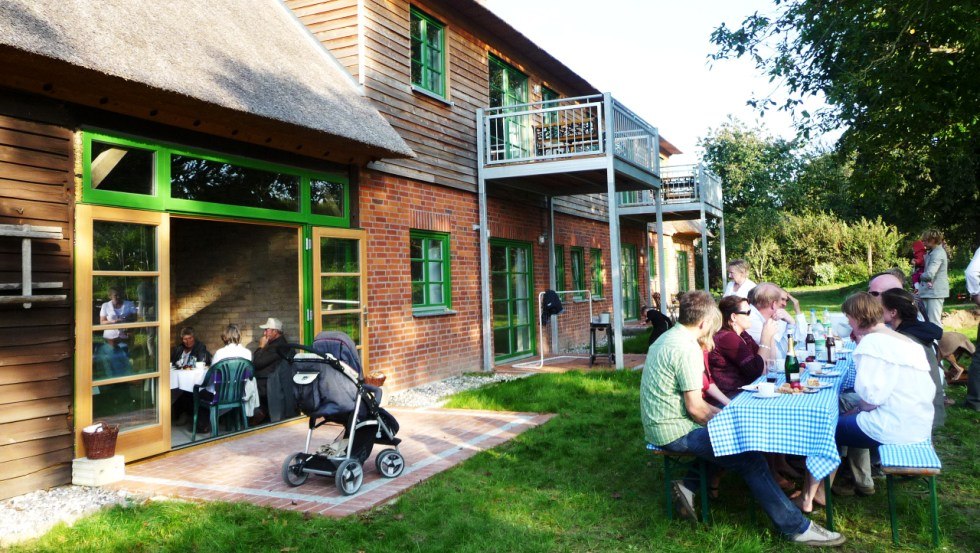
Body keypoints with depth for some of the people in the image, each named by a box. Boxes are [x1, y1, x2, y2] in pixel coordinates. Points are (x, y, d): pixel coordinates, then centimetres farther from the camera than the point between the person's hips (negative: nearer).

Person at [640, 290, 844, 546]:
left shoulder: (668, 337, 11)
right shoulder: (687, 348, -20)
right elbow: (695, 407, -20)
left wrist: (717, 412, 14)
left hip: (659, 423, 10)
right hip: (674, 431, -10)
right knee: (750, 458, -8)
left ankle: (688, 485, 14)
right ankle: (796, 527, -2)